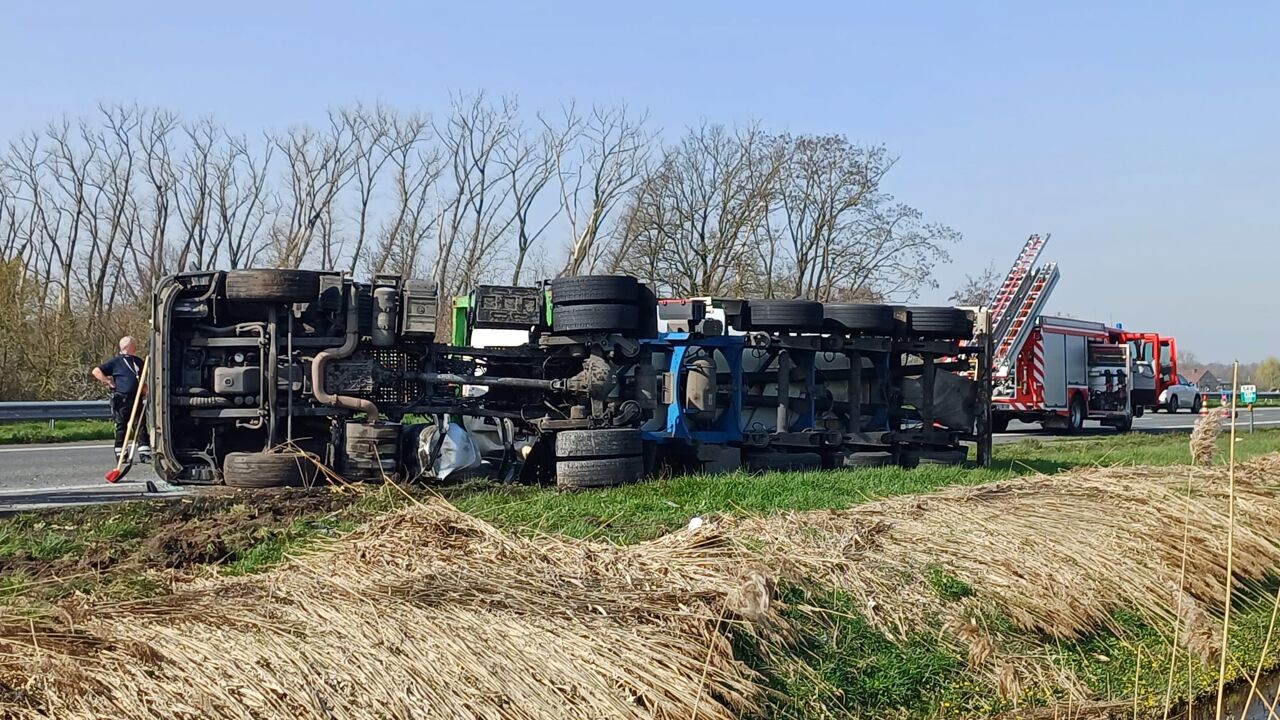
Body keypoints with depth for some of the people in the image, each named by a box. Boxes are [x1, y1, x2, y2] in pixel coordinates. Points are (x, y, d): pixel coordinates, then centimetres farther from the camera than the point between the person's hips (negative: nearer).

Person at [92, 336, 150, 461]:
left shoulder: (138, 361, 15)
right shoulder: (116, 361, -2)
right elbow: (96, 371, -3)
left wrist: (146, 392, 11)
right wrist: (109, 383, -7)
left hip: (136, 399, 5)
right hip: (121, 399, -5)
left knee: (141, 426, 1)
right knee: (121, 427, 1)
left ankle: (144, 454, 2)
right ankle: (120, 454, 8)